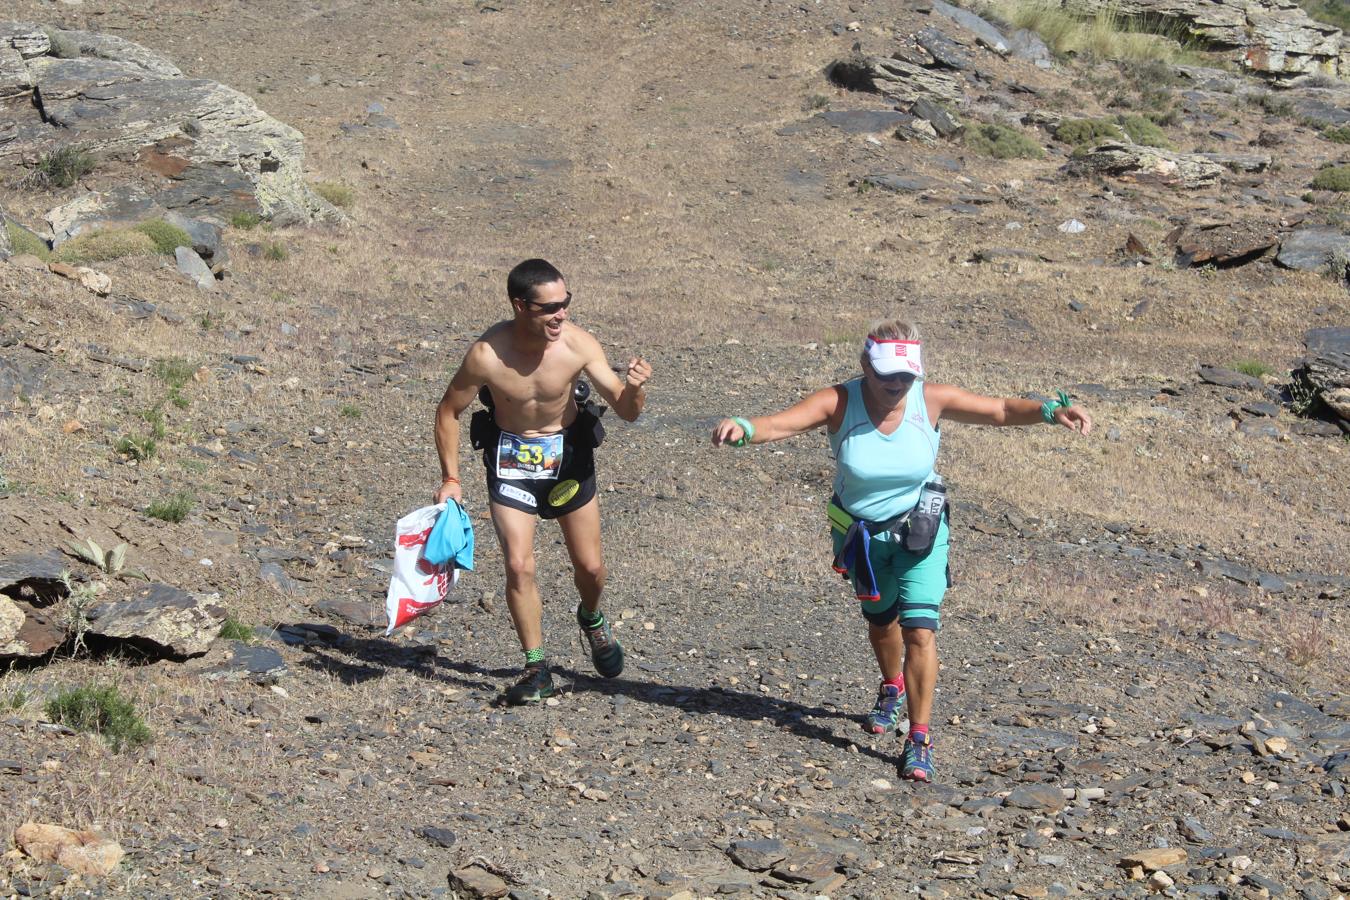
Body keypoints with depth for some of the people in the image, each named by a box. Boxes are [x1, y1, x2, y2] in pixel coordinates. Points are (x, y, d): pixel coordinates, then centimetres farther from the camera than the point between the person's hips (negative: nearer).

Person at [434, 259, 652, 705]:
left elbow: (626, 412, -17)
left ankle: (591, 619, 43)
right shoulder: (486, 355, -25)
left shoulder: (579, 345, -22)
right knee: (519, 565, -12)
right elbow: (449, 411, -8)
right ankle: (536, 668, 4)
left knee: (590, 566, 8)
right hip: (510, 458, -1)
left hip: (567, 453, 2)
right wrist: (450, 478, -9)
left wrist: (634, 388, -40)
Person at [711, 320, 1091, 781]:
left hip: (919, 530, -2)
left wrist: (1053, 410, -31)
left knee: (920, 630, -16)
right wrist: (743, 429, -59)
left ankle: (919, 739, -7)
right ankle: (893, 690, 56)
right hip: (860, 532, 2)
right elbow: (779, 423, -36)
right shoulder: (839, 403, -24)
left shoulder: (932, 400, -20)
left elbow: (1001, 410, -14)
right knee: (880, 619, 24)